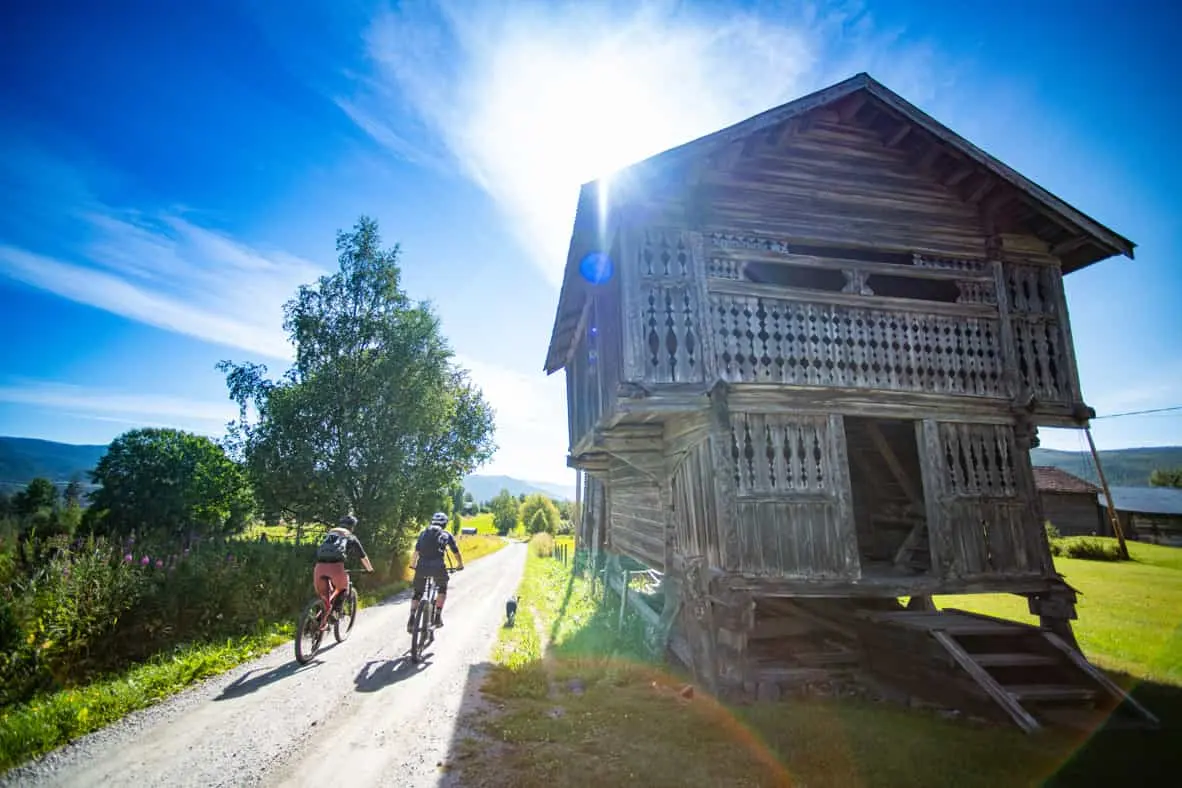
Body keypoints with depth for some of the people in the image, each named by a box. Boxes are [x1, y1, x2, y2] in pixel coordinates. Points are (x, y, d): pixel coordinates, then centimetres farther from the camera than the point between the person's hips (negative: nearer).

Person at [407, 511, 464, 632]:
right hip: (438, 567, -2)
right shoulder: (446, 535, 18)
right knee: (442, 589, 23)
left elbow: (416, 552, 19)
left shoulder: (423, 533, 22)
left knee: (417, 593, 19)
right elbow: (456, 553, 22)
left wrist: (413, 565, 34)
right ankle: (438, 617, 15)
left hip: (422, 566, 2)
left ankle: (411, 619, 2)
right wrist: (460, 565, 38)